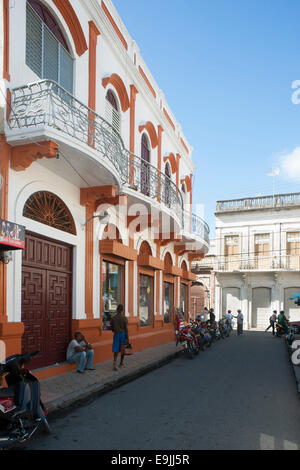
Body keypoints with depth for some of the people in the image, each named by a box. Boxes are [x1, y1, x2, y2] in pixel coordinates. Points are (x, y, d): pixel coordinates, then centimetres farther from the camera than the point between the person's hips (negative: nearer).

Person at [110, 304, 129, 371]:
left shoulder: (113, 318, -1)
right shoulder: (124, 318, -10)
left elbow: (111, 328, 6)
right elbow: (126, 329, -12)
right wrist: (127, 338, -9)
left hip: (116, 335, 2)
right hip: (123, 334, -1)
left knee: (116, 350, 2)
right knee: (122, 349, 17)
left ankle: (115, 364, -18)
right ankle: (121, 362, 30)